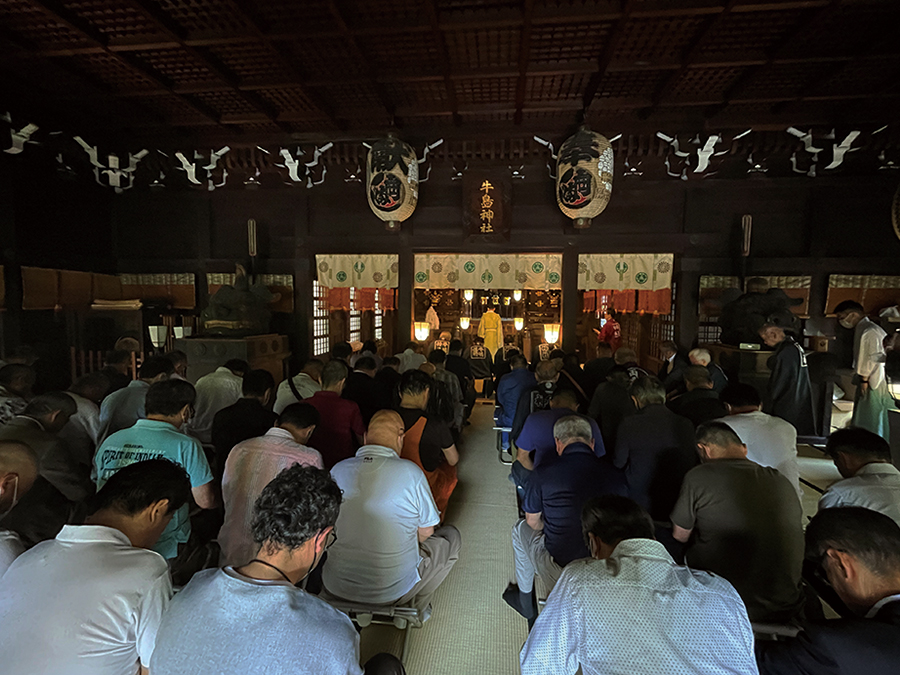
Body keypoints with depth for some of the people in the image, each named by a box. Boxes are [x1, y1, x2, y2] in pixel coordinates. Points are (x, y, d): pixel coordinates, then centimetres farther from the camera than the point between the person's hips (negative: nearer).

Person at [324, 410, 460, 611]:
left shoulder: (338, 470, -8)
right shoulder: (410, 473, -18)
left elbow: (332, 527, 8)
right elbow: (426, 532, -5)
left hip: (336, 589, 4)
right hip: (392, 592, -4)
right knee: (451, 536, 16)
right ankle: (415, 605, 24)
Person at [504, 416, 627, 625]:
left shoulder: (544, 473, -13)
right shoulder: (616, 476, -6)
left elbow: (533, 522, 3)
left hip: (556, 574, -3)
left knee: (521, 528, 26)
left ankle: (525, 601, 43)